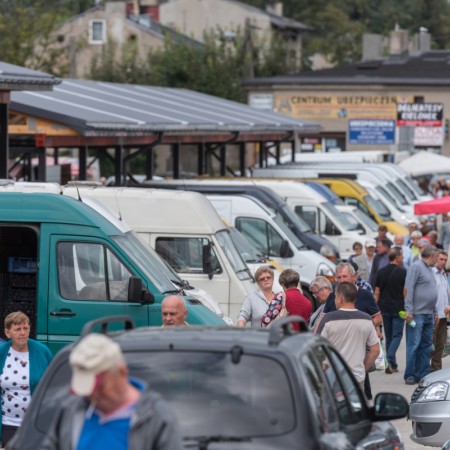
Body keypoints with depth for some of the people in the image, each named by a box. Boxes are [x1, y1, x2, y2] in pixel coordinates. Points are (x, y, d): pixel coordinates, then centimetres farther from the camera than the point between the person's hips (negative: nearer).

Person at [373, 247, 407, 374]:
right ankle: (390, 359, -21)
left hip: (384, 308, 4)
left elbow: (376, 293, 6)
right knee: (397, 335, 0)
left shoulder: (381, 272, 5)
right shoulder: (402, 272, -9)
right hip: (398, 309, -4)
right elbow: (405, 293, -8)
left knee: (389, 337, 12)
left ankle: (393, 365, 15)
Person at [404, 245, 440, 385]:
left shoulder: (429, 269, 18)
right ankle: (410, 375, -4)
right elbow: (408, 289, -15)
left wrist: (435, 312, 21)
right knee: (413, 345, -7)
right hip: (417, 314, -9)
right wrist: (409, 310, -20)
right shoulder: (416, 267, -9)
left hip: (429, 315, 9)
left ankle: (422, 374, 13)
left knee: (426, 346, 9)